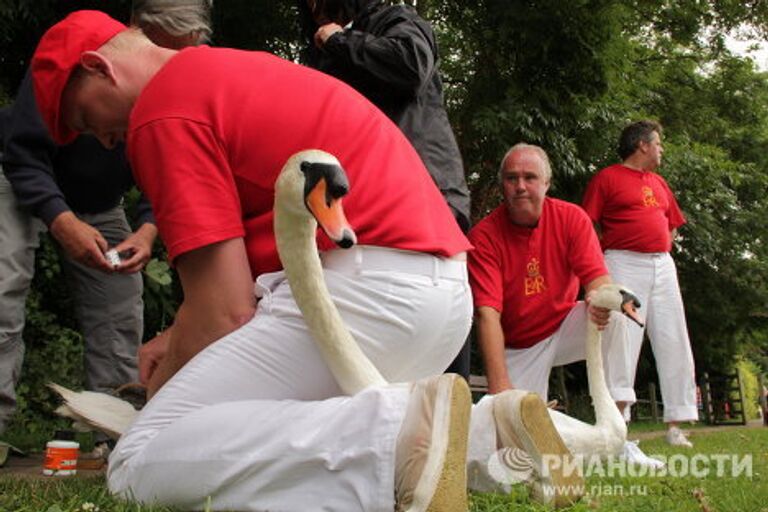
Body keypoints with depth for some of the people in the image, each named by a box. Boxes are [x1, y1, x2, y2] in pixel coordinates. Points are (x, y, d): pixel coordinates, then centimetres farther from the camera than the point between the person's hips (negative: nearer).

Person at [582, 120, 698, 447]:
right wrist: (601, 266, -9)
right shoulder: (607, 178, 1)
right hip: (624, 264, -7)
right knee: (623, 341, -11)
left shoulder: (659, 183, 22)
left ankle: (675, 424, 8)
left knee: (674, 343, 2)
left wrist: (661, 251, 12)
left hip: (662, 266, 7)